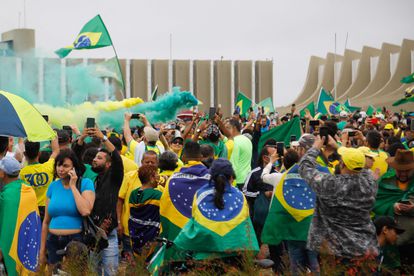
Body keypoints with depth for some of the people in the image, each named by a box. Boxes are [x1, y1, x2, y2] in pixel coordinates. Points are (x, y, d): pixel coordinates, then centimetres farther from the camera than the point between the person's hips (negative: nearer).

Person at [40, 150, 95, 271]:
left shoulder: (85, 183, -4)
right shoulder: (53, 186, 8)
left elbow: (85, 211, -21)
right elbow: (46, 221, 11)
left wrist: (73, 186, -14)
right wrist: (42, 250, 10)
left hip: (77, 241, -4)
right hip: (54, 242, 4)